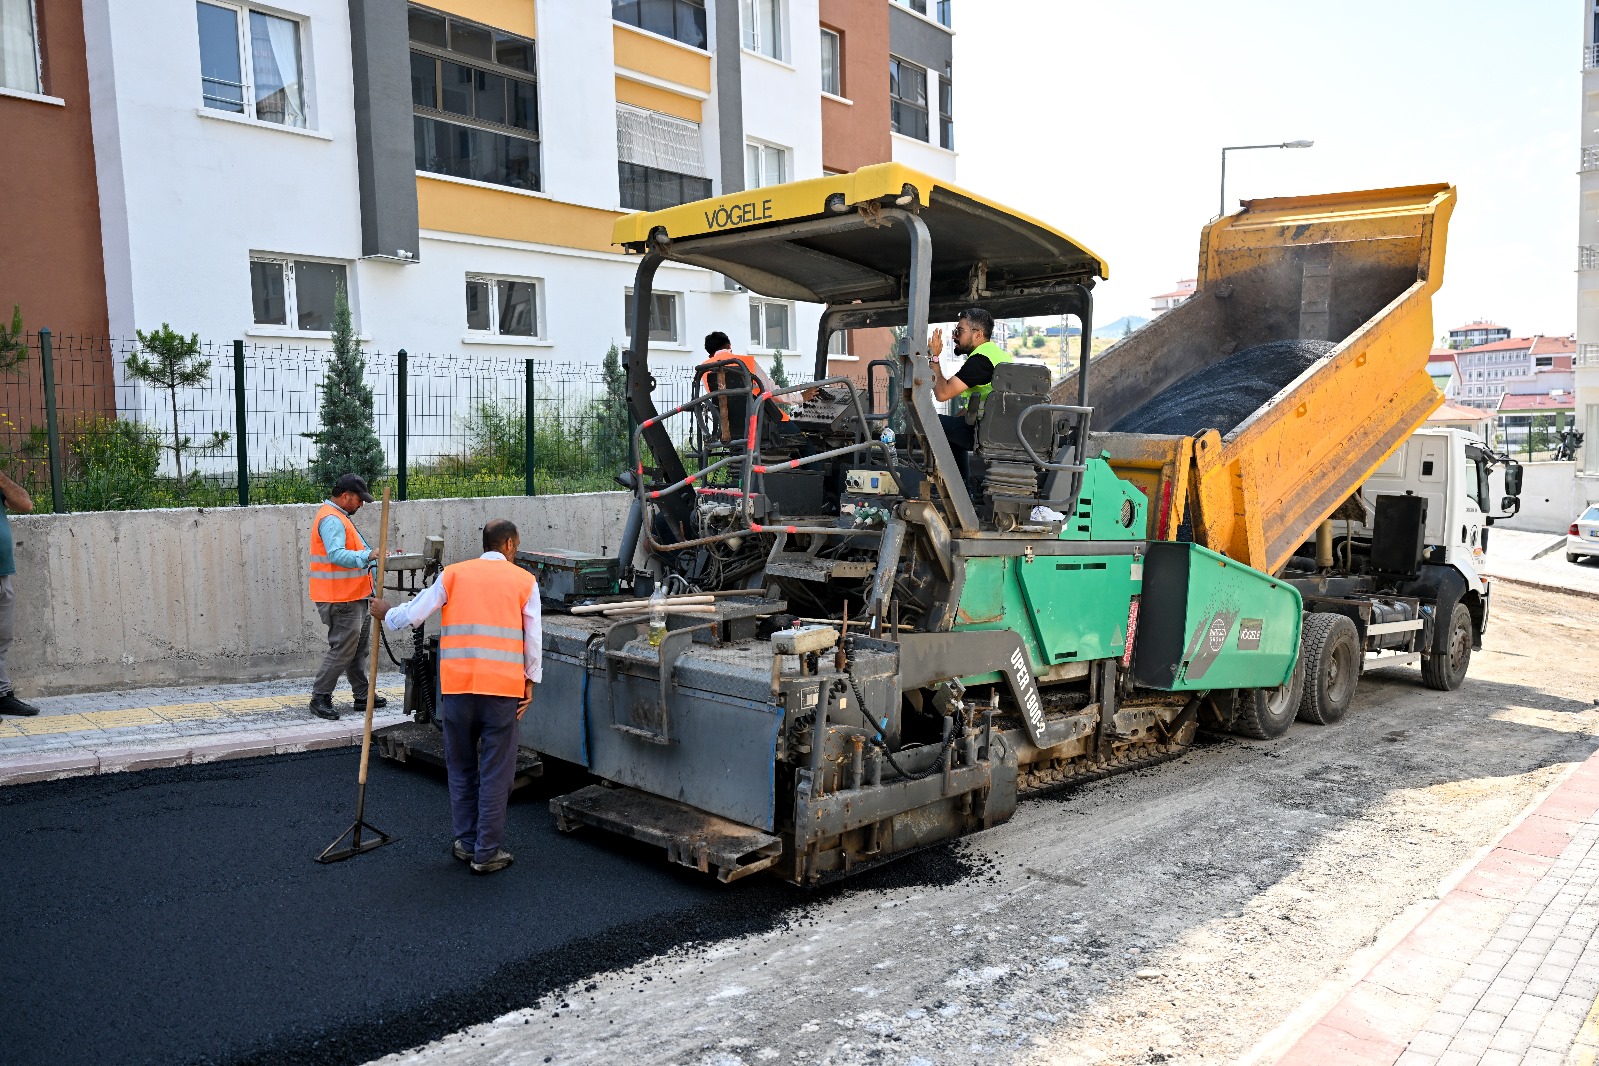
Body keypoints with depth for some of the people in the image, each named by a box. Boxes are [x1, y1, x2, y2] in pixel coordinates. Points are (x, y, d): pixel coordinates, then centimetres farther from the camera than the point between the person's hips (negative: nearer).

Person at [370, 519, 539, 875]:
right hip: (503, 686, -2)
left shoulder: (454, 574, 8)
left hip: (457, 685, 2)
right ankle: (486, 853, 12)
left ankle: (466, 842, 27)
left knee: (461, 768, 17)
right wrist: (530, 681, 14)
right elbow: (533, 639, 5)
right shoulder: (525, 581, 6)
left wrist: (386, 613, 28)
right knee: (495, 773, 6)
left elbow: (414, 614, 8)